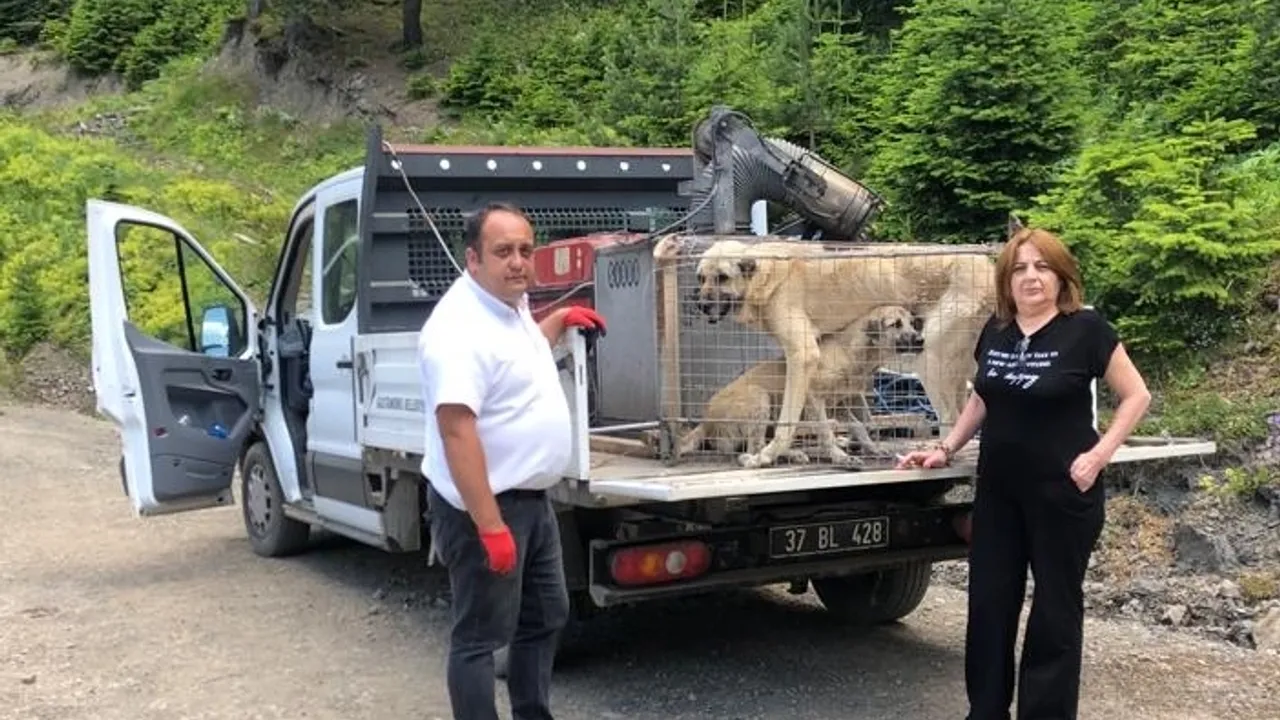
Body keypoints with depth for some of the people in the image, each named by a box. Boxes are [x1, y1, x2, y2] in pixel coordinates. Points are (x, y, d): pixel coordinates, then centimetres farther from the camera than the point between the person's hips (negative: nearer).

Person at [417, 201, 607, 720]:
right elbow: (457, 431, -30)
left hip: (532, 500, 10)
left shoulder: (512, 306, 8)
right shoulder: (460, 327, -23)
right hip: (485, 506, -10)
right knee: (481, 636, 0)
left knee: (546, 618, 20)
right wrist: (490, 526, -31)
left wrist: (561, 320, 22)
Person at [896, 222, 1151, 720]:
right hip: (997, 492, 5)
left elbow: (1136, 396, -4)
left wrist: (1099, 454, -13)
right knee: (988, 605, 9)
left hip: (1062, 494, -5)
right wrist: (947, 448, 12)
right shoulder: (995, 331, 6)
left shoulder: (1086, 329, -9)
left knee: (1055, 611, 6)